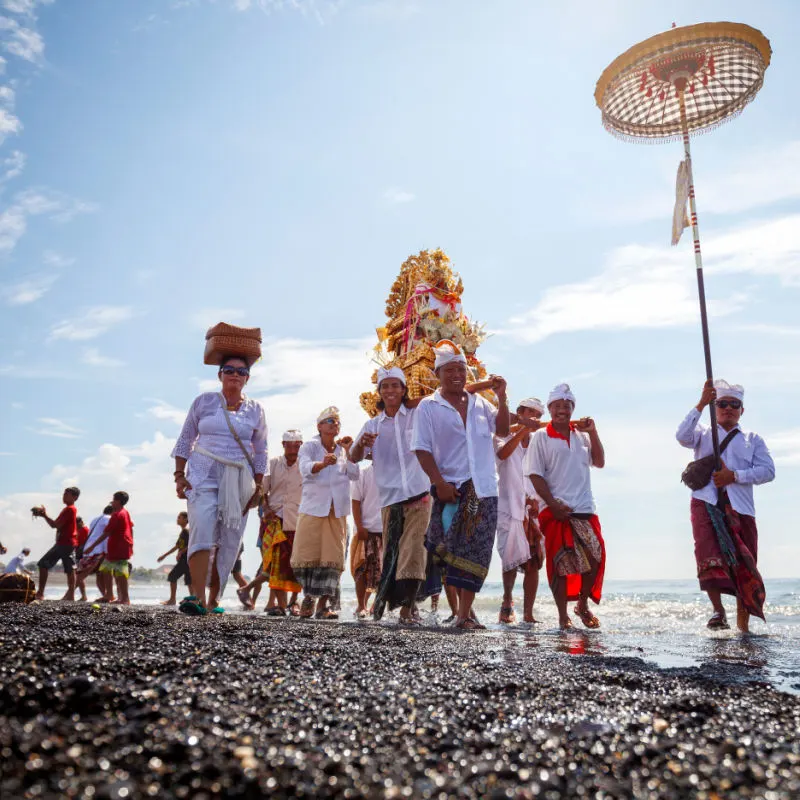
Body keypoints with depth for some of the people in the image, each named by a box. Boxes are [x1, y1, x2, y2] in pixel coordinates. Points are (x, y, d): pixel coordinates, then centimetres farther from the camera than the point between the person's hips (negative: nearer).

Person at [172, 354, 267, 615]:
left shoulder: (255, 410, 8)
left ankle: (213, 600, 9)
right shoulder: (204, 402, 6)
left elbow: (260, 452, 12)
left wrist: (258, 487, 5)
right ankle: (199, 598, -22)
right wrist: (180, 475, -1)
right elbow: (185, 440, 8)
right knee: (202, 532, -19)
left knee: (228, 543, 0)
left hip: (238, 481, 2)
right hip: (203, 477, -2)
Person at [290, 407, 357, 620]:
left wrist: (348, 452, -4)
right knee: (305, 556, -5)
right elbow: (306, 468, -20)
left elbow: (354, 475, 4)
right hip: (313, 508, -3)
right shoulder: (309, 446, 1)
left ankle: (323, 605, 0)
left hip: (337, 511, 3)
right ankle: (309, 595, 20)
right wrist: (323, 464, -40)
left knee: (333, 559, -5)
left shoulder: (342, 450, 13)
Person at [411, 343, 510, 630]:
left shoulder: (479, 402, 15)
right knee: (452, 552, 0)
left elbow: (502, 429, 12)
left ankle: (464, 614, 3)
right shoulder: (429, 406, 2)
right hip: (451, 489, -3)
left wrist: (501, 397, 1)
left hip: (483, 489, 3)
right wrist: (439, 483, -15)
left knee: (476, 553, -2)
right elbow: (422, 449, -5)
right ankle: (464, 608, 17)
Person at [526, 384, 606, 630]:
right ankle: (563, 615, 10)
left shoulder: (581, 435, 13)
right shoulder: (541, 437, 0)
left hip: (585, 509, 4)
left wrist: (592, 432, 0)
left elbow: (599, 462, 9)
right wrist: (554, 505, -14)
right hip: (556, 510, -4)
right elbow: (535, 475, -6)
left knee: (595, 558, 1)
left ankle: (583, 605, 24)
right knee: (560, 563, -3)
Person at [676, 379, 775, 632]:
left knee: (745, 564, 2)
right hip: (706, 501, -1)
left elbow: (768, 471, 3)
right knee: (708, 555, -20)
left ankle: (743, 622, 13)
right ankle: (718, 610, -13)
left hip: (740, 507, 1)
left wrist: (734, 475, -10)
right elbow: (682, 436, -9)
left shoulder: (753, 439, 17)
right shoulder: (703, 433, 15)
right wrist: (701, 405, -16)